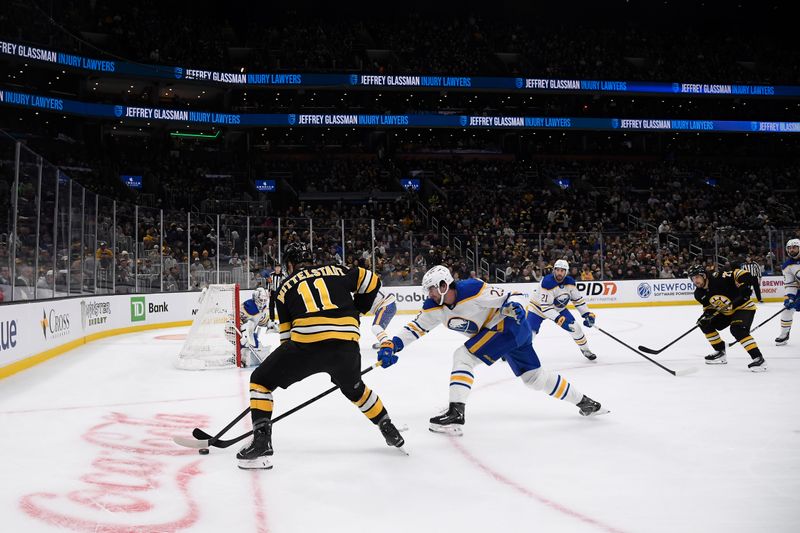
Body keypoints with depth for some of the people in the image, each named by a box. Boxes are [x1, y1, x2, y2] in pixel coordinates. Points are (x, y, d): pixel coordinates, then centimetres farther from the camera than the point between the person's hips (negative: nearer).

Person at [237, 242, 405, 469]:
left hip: (307, 342, -3)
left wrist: (289, 367, 34)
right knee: (354, 388, 33)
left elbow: (286, 333, 22)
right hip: (347, 344, 3)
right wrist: (355, 311, 34)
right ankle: (389, 431, 37)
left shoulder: (286, 286, 20)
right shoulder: (337, 271, 23)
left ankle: (261, 441, 1)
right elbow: (372, 281, 23)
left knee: (260, 380, 14)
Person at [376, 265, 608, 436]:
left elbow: (517, 296, -22)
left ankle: (455, 414, -24)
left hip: (510, 326, -9)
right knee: (535, 377, 14)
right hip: (495, 332, 9)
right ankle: (585, 403, 27)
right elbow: (415, 327, -1)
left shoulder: (473, 290, -26)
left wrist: (516, 307, -42)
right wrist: (391, 345, -12)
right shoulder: (434, 306, -4)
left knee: (463, 356, -19)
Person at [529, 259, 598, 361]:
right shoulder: (547, 282, -33)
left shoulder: (570, 282, -14)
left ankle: (585, 350, 16)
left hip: (559, 309, 5)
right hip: (539, 307, -5)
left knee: (575, 327, -4)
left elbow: (578, 299, -1)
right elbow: (545, 306, -35)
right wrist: (558, 319, -43)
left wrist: (587, 314, -10)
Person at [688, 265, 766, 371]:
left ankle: (758, 358, -30)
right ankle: (720, 353, 17)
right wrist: (707, 314, -12)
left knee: (737, 329, -31)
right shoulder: (699, 293, -4)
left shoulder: (719, 279, -27)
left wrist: (744, 287, -37)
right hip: (726, 312, 9)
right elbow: (708, 306, 7)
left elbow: (743, 274, -26)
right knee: (705, 324, 7)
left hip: (743, 307, -9)